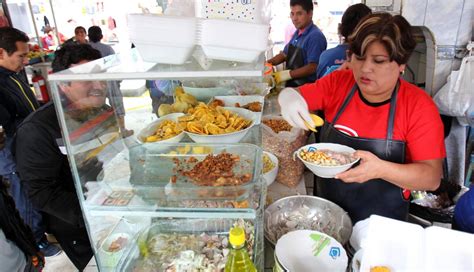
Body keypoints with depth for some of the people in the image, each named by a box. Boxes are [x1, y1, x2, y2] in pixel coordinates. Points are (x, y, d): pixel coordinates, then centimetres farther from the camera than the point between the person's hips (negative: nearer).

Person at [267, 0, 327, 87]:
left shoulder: (316, 36, -18)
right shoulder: (297, 33, 9)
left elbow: (313, 67, -23)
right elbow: (285, 54, 18)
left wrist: (288, 74, -25)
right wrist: (267, 63, 3)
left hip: (306, 87, -8)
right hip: (292, 84, 8)